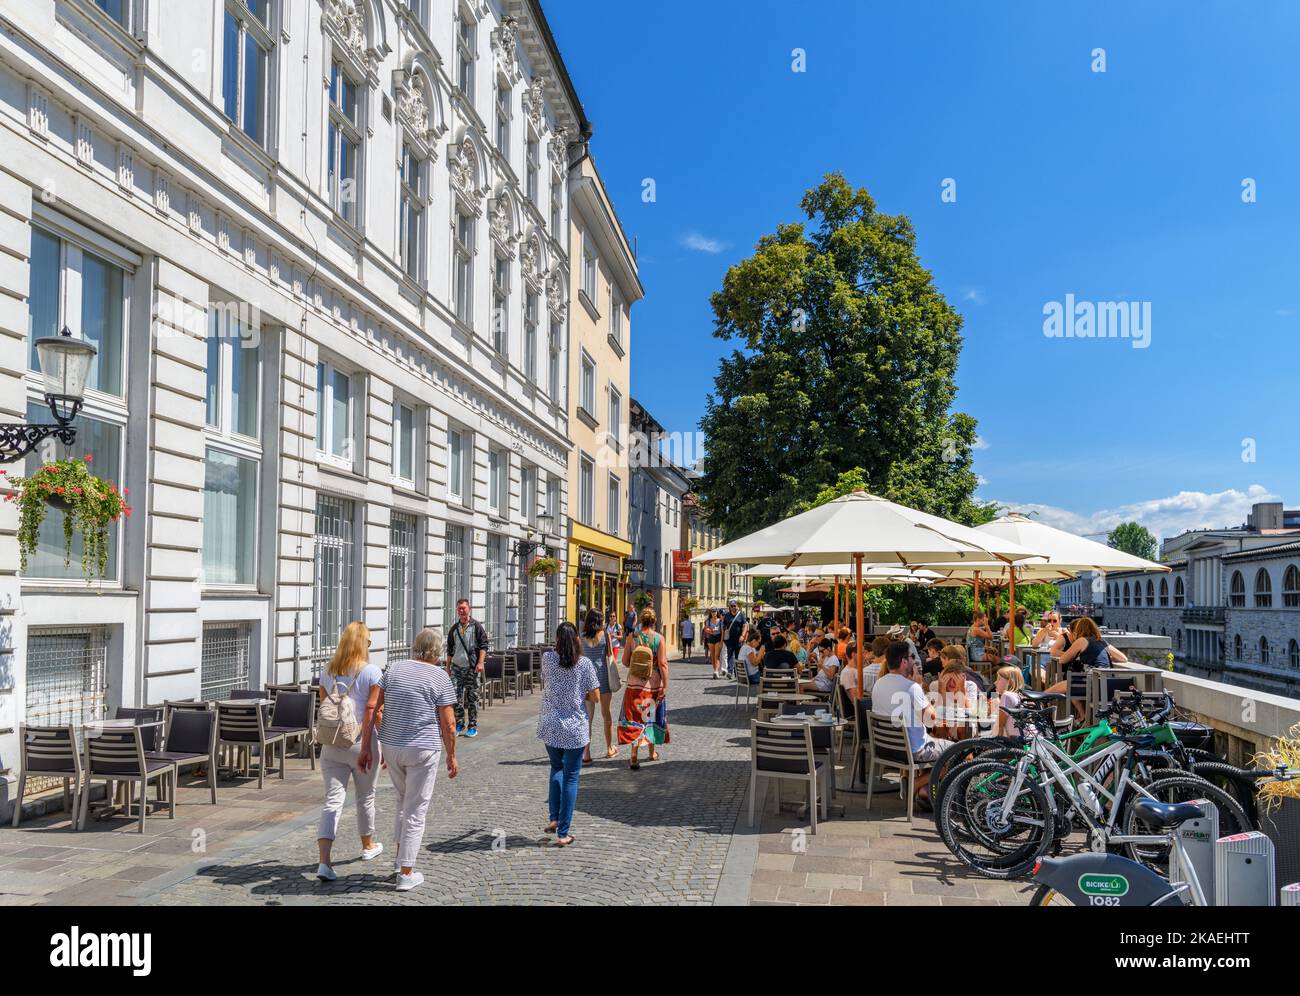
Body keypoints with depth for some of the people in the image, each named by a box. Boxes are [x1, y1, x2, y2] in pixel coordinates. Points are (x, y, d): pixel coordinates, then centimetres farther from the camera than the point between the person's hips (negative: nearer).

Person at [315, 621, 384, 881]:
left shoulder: (328, 670, 4)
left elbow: (323, 702, 14)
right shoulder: (371, 672, -11)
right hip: (362, 743, -3)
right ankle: (368, 845, 37)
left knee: (332, 800, 0)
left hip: (331, 743, 3)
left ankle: (324, 861, -12)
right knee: (365, 797, 17)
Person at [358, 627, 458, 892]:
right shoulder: (440, 677, -7)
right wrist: (451, 756, 4)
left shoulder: (394, 668, 5)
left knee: (403, 800, 26)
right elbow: (448, 723, -8)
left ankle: (401, 858, 28)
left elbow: (371, 707, 0)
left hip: (391, 746, 5)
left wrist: (366, 747, 3)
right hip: (424, 749, -4)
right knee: (416, 811, 4)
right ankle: (406, 874, 8)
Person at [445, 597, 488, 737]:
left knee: (472, 697, 2)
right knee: (456, 696, -4)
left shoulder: (476, 626, -1)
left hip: (472, 668, -3)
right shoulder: (454, 628, 13)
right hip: (457, 667, 4)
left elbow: (483, 646, -5)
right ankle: (459, 724, 8)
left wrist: (480, 663, -15)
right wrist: (447, 666, 16)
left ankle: (472, 726, 10)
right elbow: (450, 650, 20)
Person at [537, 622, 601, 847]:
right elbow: (595, 697, -5)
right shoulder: (585, 663, -9)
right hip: (575, 728, -2)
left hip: (550, 725, 2)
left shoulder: (547, 658, -4)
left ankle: (554, 819, 15)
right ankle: (563, 833, 7)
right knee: (571, 778, 6)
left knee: (556, 768, 25)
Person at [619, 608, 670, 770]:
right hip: (654, 683, 0)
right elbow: (662, 663, -11)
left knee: (635, 719, 3)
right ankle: (652, 752, 34)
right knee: (652, 716, 18)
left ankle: (634, 757, -8)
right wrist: (665, 686, -8)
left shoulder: (632, 638, -5)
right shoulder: (659, 638, -8)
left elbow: (625, 661, 0)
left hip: (635, 683, 0)